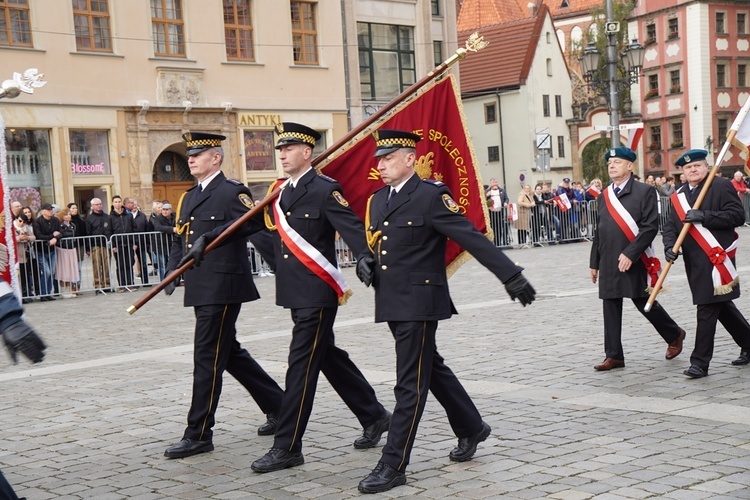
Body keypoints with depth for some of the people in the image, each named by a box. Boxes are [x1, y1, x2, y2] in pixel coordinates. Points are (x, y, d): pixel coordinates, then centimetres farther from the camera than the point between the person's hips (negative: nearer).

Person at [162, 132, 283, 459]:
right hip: (200, 290, 9)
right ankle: (279, 407, 29)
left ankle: (199, 435, 0)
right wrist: (172, 272, 3)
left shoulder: (233, 192, -7)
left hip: (223, 287, -9)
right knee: (229, 353, 16)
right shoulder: (189, 198, 18)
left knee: (207, 357, -7)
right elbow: (179, 239, 18)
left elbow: (257, 225, -19)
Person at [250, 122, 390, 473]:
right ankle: (374, 416, 33)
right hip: (294, 292, 8)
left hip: (317, 293, -8)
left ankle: (287, 447, 2)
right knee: (329, 358, 17)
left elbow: (353, 231, -21)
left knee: (301, 366, -5)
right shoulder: (279, 193, 12)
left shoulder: (325, 190, -12)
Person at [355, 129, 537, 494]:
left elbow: (472, 239, -15)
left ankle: (393, 466, 0)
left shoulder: (431, 195, -11)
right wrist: (365, 262, 0)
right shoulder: (377, 200, 12)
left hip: (419, 302, -8)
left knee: (410, 384, -4)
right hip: (391, 303, 8)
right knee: (431, 368, 19)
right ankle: (471, 428, 37)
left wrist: (511, 276, -17)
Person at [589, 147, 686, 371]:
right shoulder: (603, 196, 13)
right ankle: (613, 355, 9)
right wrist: (594, 262, 15)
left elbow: (651, 226, -12)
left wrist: (630, 254, -19)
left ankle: (674, 335, 26)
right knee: (610, 308, 3)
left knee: (644, 303, 2)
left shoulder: (644, 191, -4)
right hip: (608, 263, 5)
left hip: (634, 261, -5)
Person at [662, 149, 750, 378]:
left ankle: (700, 363, -2)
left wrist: (704, 216, -21)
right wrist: (670, 246, -10)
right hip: (694, 262, 7)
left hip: (716, 257, -7)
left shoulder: (721, 186, -4)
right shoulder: (679, 195, 13)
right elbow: (670, 225, 10)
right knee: (721, 305, 17)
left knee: (707, 309, -7)